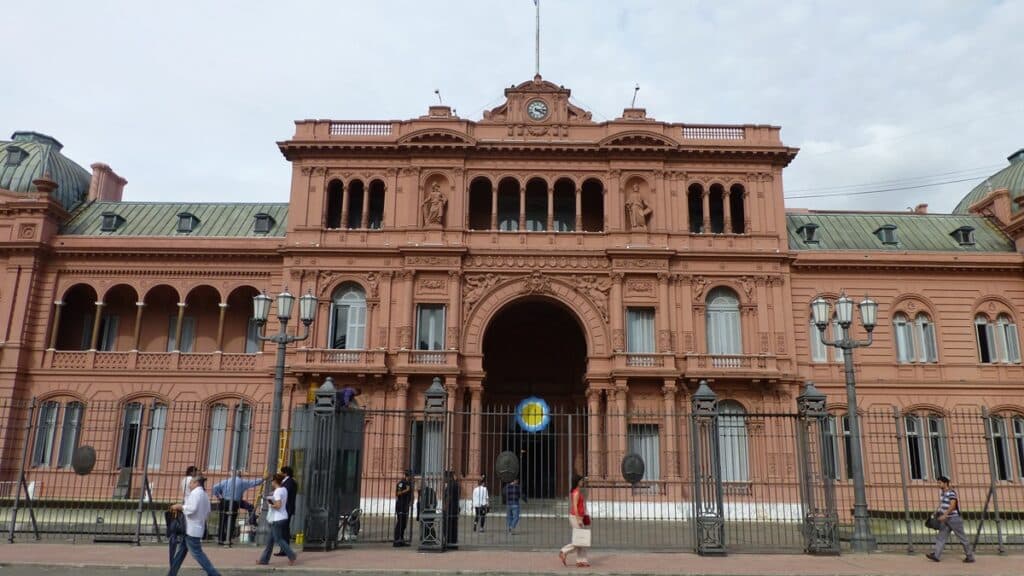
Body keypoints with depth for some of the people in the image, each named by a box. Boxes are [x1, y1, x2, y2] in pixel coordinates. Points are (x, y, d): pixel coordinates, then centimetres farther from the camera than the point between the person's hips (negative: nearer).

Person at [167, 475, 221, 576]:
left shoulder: (195, 492, -13)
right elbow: (207, 512, 19)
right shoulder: (204, 494, 16)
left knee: (197, 553, -5)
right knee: (181, 551, 15)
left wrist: (179, 507, -10)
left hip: (192, 529, -10)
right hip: (197, 528, 10)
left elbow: (191, 509, -23)